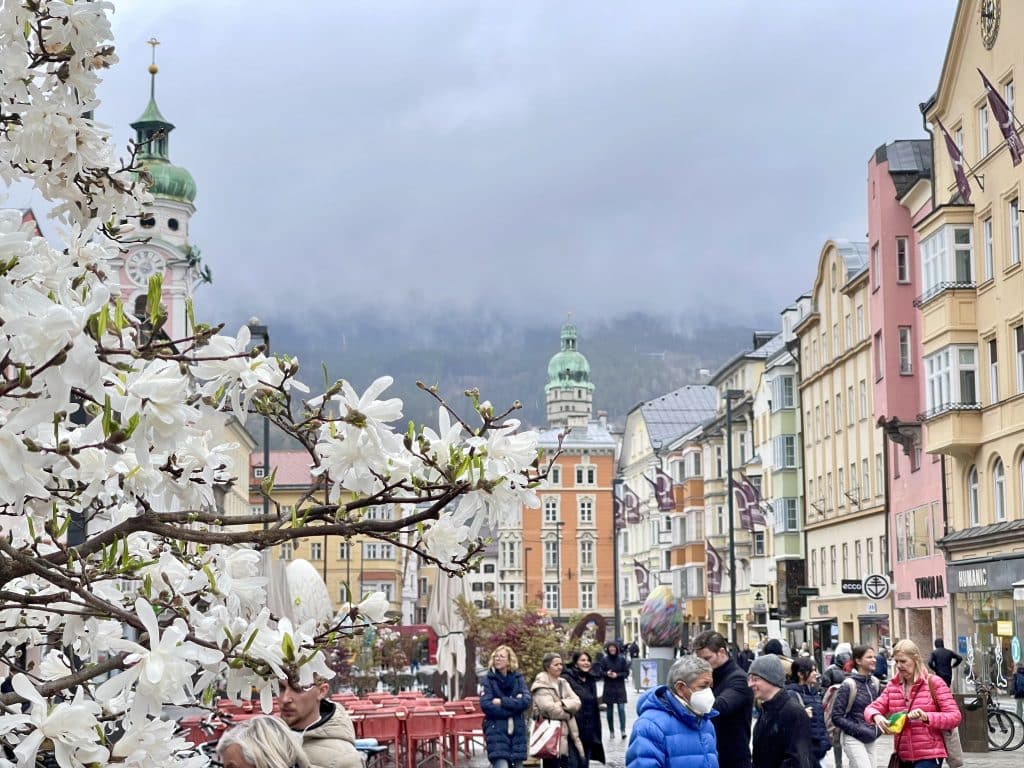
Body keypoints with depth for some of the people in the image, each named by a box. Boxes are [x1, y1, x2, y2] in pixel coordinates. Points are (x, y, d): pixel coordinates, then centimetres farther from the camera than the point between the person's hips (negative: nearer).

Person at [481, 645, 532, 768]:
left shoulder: (518, 678, 7)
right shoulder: (488, 679, -1)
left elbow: (526, 700, -7)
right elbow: (486, 705, -12)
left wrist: (502, 702, -14)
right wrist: (513, 708, -11)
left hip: (517, 731, 3)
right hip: (496, 731, -3)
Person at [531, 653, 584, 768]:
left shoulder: (563, 683, 14)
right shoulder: (541, 686, -11)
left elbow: (577, 702, 2)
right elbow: (550, 709, -21)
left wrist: (563, 703, -16)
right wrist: (568, 713, -5)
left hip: (567, 733, 7)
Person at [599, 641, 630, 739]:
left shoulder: (622, 659, -1)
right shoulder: (604, 660, 0)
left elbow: (626, 673, 1)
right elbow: (600, 672, 3)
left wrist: (617, 675, -15)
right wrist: (607, 673, -18)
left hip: (620, 688, -1)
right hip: (608, 688, 1)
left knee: (621, 708, -11)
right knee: (609, 710, 6)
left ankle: (623, 730, -12)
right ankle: (611, 731, 14)